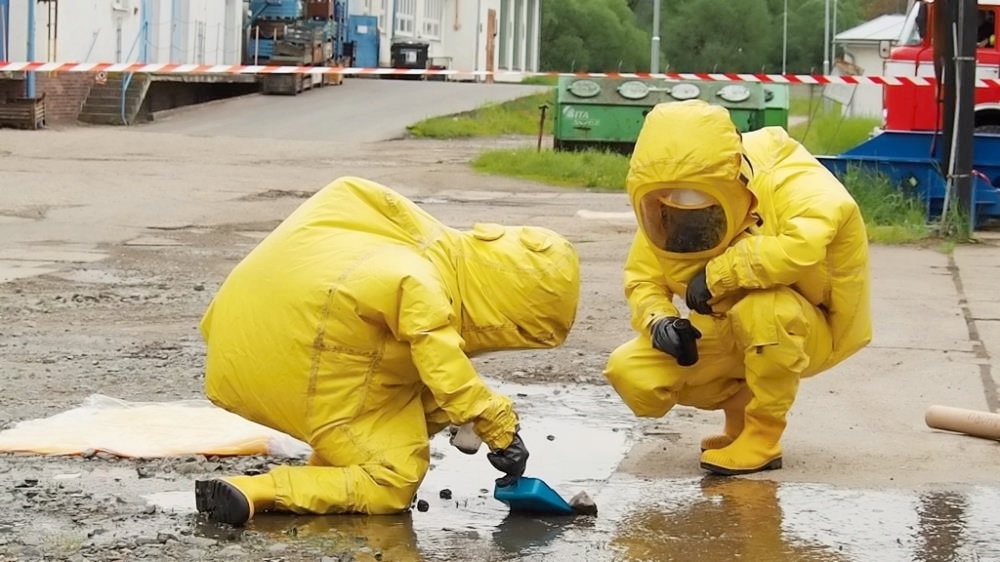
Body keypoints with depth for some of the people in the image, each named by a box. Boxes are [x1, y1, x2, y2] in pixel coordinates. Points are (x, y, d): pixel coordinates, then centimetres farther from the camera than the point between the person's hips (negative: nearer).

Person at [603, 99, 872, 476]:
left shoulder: (785, 181, -29)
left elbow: (806, 245, -48)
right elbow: (643, 280, -1)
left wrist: (717, 274, -37)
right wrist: (658, 322, -25)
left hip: (811, 331, -6)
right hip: (726, 336, 6)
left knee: (763, 307, -40)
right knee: (630, 375, -13)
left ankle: (763, 437, -17)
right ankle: (741, 406, 11)